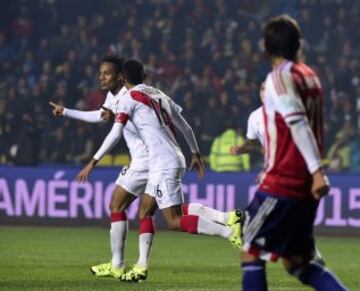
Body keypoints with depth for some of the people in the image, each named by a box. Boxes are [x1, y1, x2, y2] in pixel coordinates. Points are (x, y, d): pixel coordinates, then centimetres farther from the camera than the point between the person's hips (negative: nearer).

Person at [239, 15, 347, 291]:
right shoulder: (310, 77, 13)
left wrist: (317, 171, -30)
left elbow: (299, 125, -22)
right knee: (297, 262, 12)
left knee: (250, 252, 1)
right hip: (305, 186, 8)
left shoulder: (280, 78, -11)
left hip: (282, 185, -8)